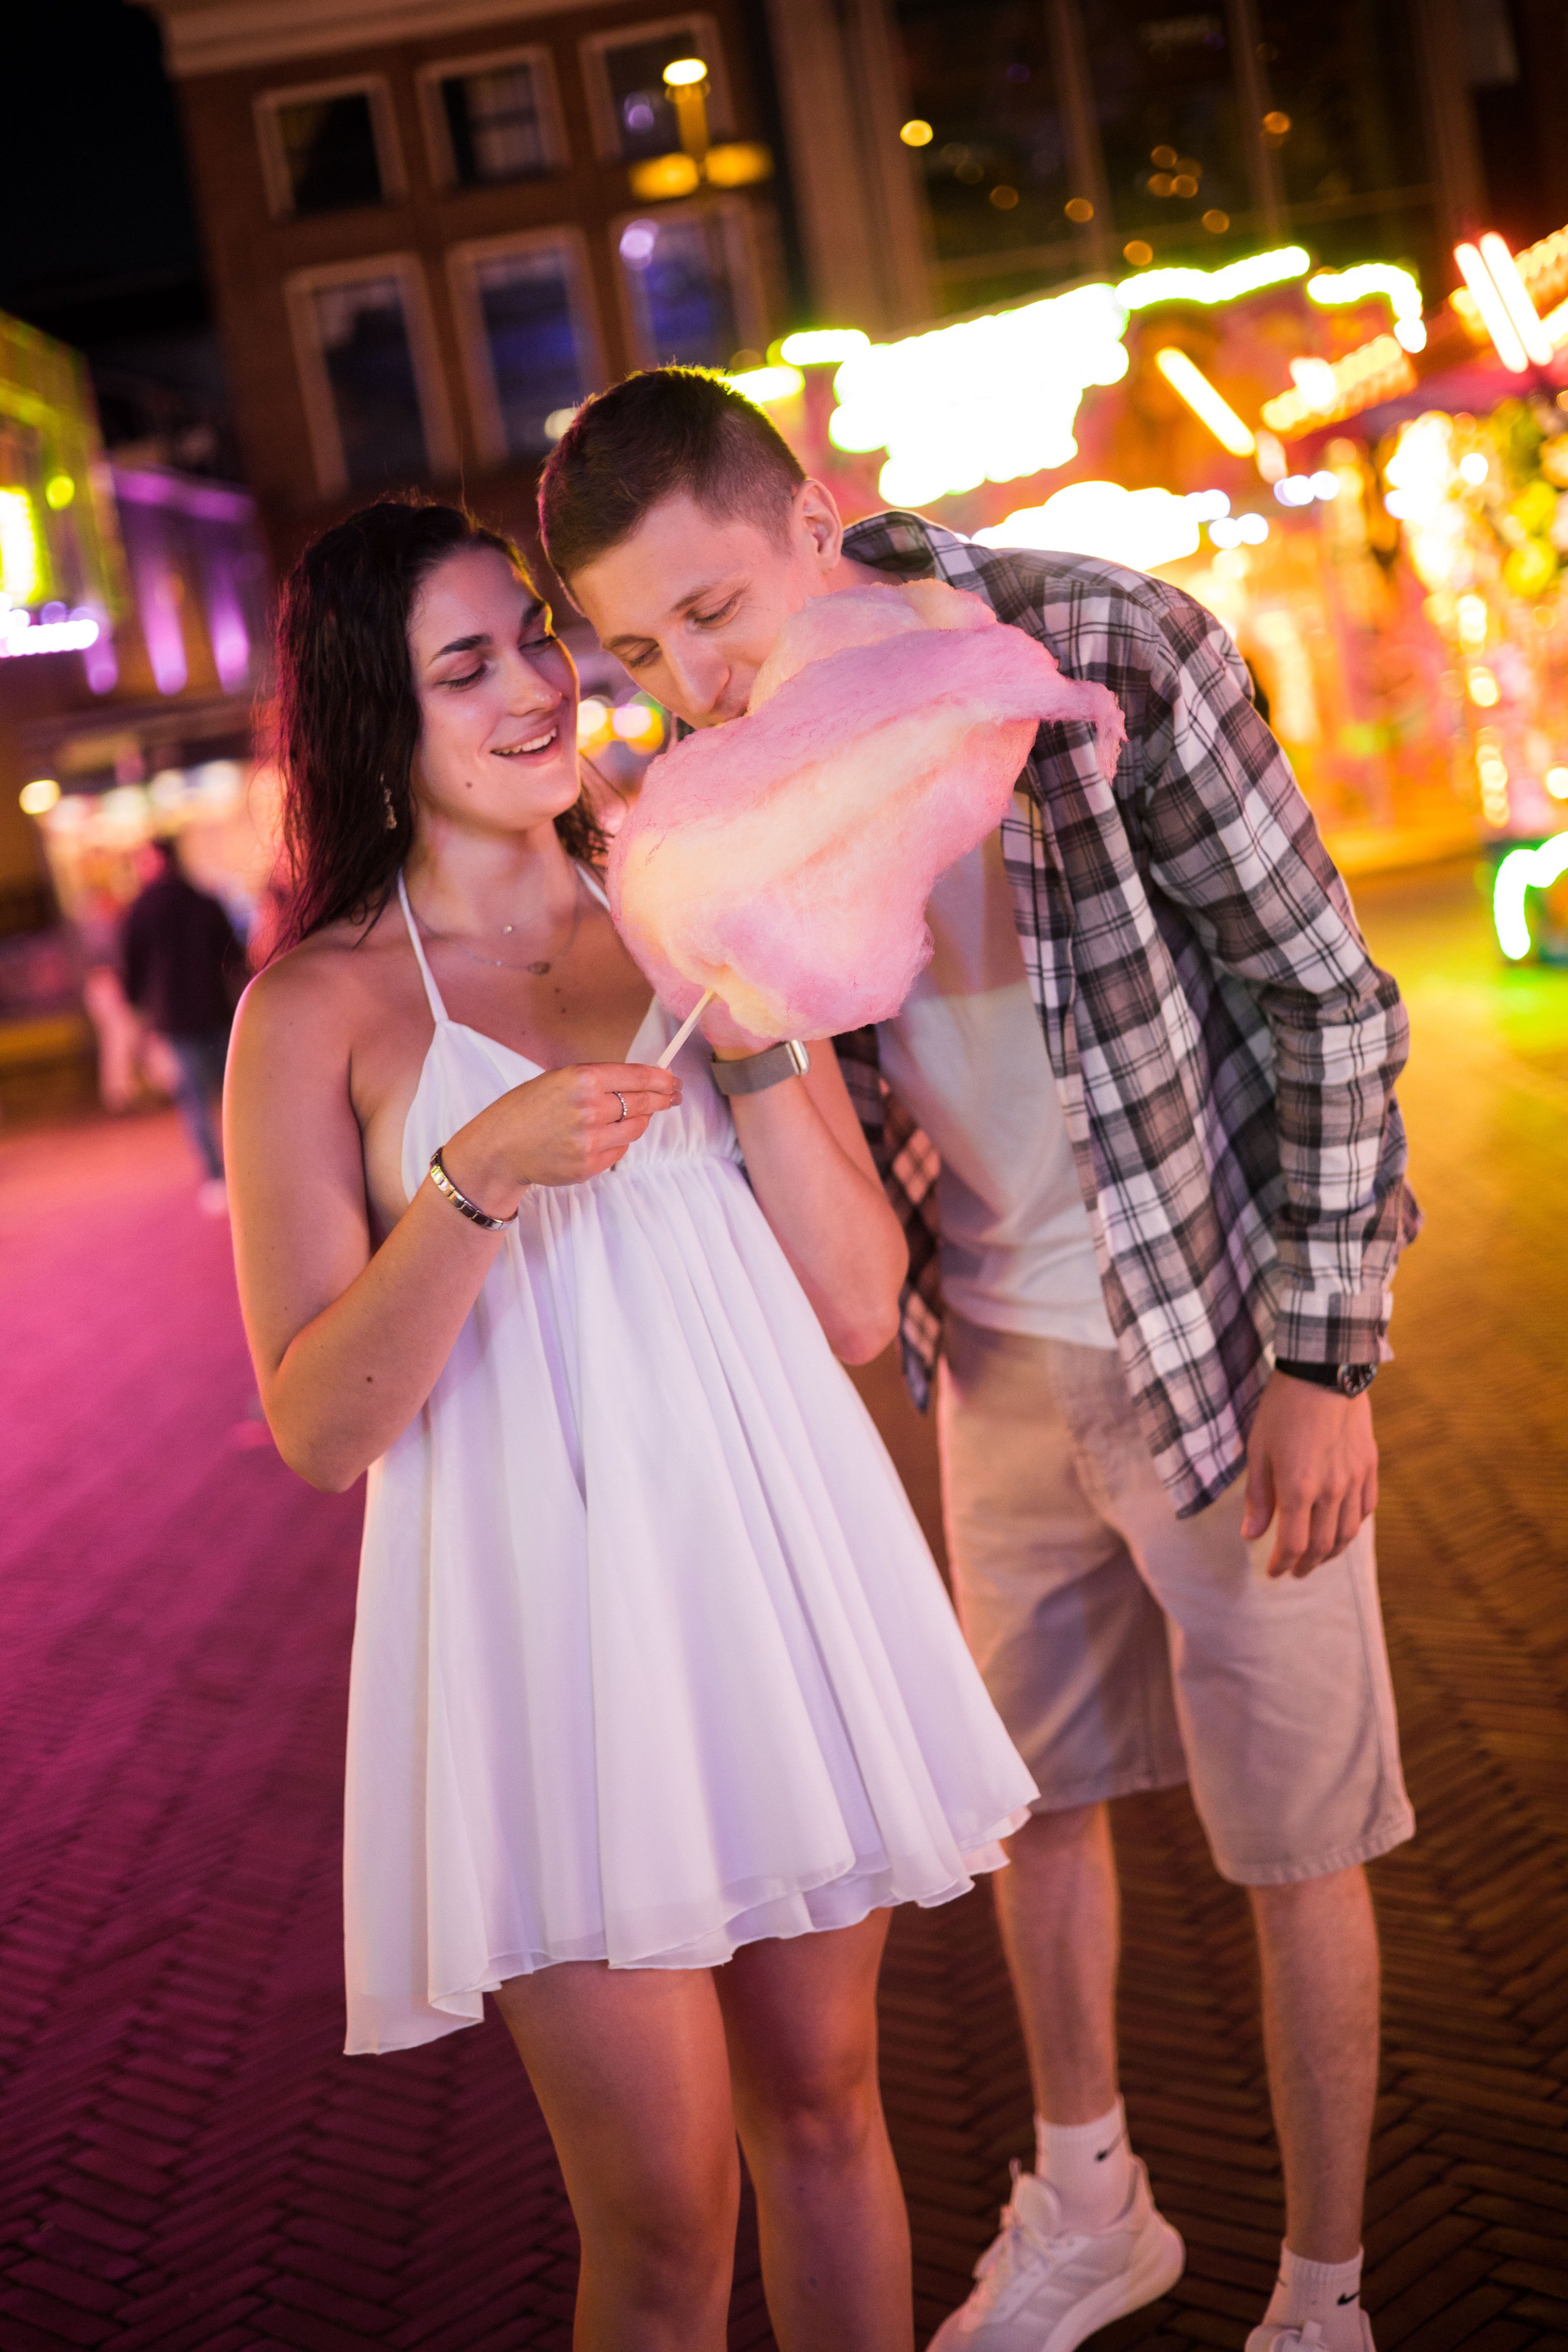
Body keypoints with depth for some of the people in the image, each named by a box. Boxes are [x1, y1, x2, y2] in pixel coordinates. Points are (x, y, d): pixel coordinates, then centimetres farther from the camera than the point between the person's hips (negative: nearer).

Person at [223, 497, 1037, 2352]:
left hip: (775, 1558, 4)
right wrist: (478, 1175, -21)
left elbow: (859, 1310, 3)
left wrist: (754, 1037, -9)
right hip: (549, 1601, -3)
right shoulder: (322, 1004, -3)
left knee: (822, 2100, 16)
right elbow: (317, 1426, -7)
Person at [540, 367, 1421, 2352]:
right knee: (1039, 1789, 20)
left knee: (1291, 1844, 7)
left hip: (1220, 1342, -5)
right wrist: (856, 1148, -14)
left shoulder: (1113, 650, -21)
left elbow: (1327, 1001, -15)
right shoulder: (732, 768, -5)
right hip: (997, 1357, 6)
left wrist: (1325, 1361, -15)